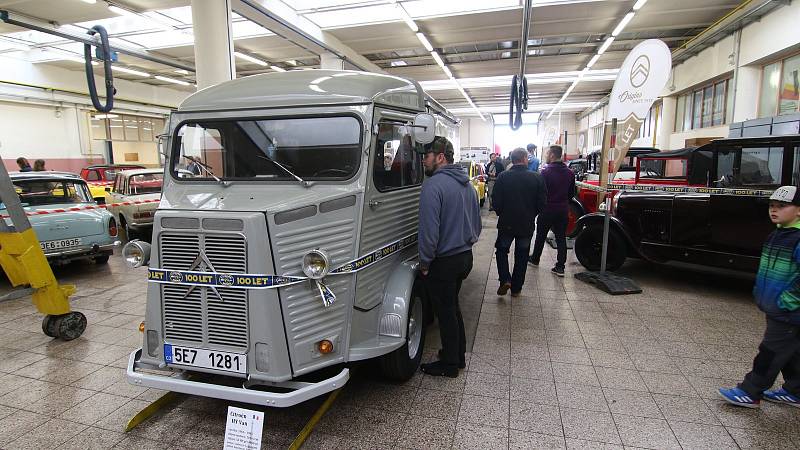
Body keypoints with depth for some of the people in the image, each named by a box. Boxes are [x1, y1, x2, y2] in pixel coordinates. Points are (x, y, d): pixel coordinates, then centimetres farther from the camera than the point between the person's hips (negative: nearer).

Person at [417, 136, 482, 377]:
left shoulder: (433, 185, -20)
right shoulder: (467, 184, 9)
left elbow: (429, 229, -24)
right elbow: (477, 223, 16)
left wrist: (425, 262, -13)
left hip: (444, 261, -9)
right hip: (465, 256, 9)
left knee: (445, 312, 7)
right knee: (453, 307, 23)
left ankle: (450, 365, 22)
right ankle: (458, 355, 36)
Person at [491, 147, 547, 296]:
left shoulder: (502, 177, -9)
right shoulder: (537, 178, -7)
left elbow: (495, 200, -8)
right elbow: (542, 202, -3)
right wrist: (531, 215, 13)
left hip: (506, 223, -1)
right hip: (527, 224, 1)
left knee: (502, 250, 17)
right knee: (522, 256, 12)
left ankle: (505, 280, -1)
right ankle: (516, 288, 19)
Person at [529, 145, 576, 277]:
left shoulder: (546, 171, -16)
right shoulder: (569, 173, 2)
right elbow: (572, 193, 8)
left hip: (547, 209, -4)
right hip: (563, 210, 4)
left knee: (541, 236, 14)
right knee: (561, 238, 7)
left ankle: (535, 259, 30)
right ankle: (560, 266, 6)